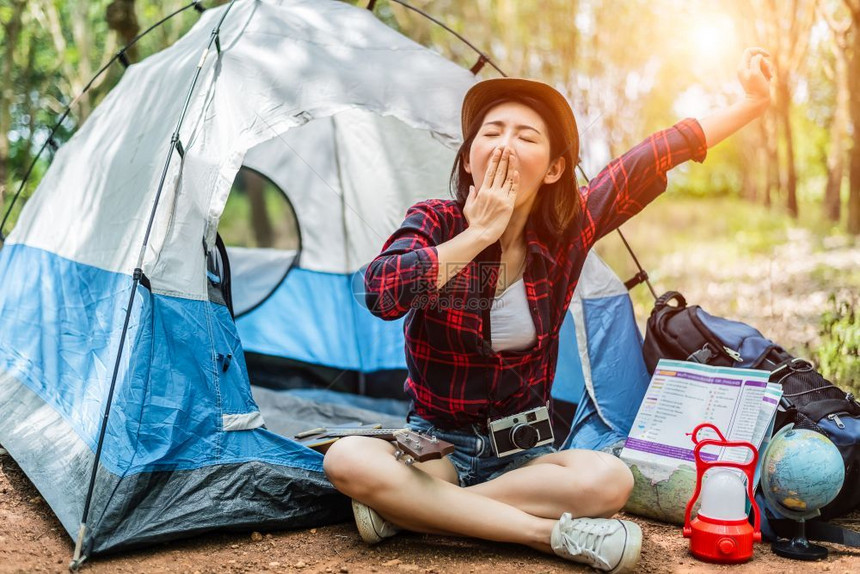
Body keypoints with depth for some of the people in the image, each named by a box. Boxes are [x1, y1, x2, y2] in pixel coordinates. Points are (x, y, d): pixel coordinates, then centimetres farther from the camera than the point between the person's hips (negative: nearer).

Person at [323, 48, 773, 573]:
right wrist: (479, 234, -28)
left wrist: (753, 103, 3)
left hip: (523, 452, 2)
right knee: (348, 460, -32)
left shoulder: (569, 228, -5)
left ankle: (410, 509, -20)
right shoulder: (434, 224, -11)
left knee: (610, 480, -28)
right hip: (436, 445, -1)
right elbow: (382, 294, -32)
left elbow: (658, 156, 0)